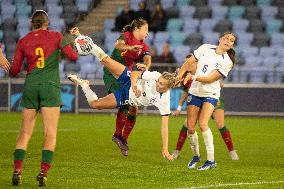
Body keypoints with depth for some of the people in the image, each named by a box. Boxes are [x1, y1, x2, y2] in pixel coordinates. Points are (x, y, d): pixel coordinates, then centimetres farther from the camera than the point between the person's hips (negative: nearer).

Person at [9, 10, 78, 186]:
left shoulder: (23, 41, 8)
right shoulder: (55, 36, 2)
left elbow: (14, 71, 9)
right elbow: (73, 56, 1)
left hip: (30, 86, 3)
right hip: (50, 86, -3)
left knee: (25, 132, 8)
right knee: (50, 133, -3)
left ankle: (17, 170, -4)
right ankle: (44, 171, -15)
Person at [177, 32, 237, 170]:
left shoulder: (227, 62, -10)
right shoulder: (205, 48, 1)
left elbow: (210, 78, -17)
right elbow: (189, 62, 10)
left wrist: (193, 77, -27)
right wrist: (179, 76, 4)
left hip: (210, 94, -4)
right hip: (195, 92, 4)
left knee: (203, 124, -23)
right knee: (190, 127, 0)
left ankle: (211, 160, -18)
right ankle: (195, 156, 23)